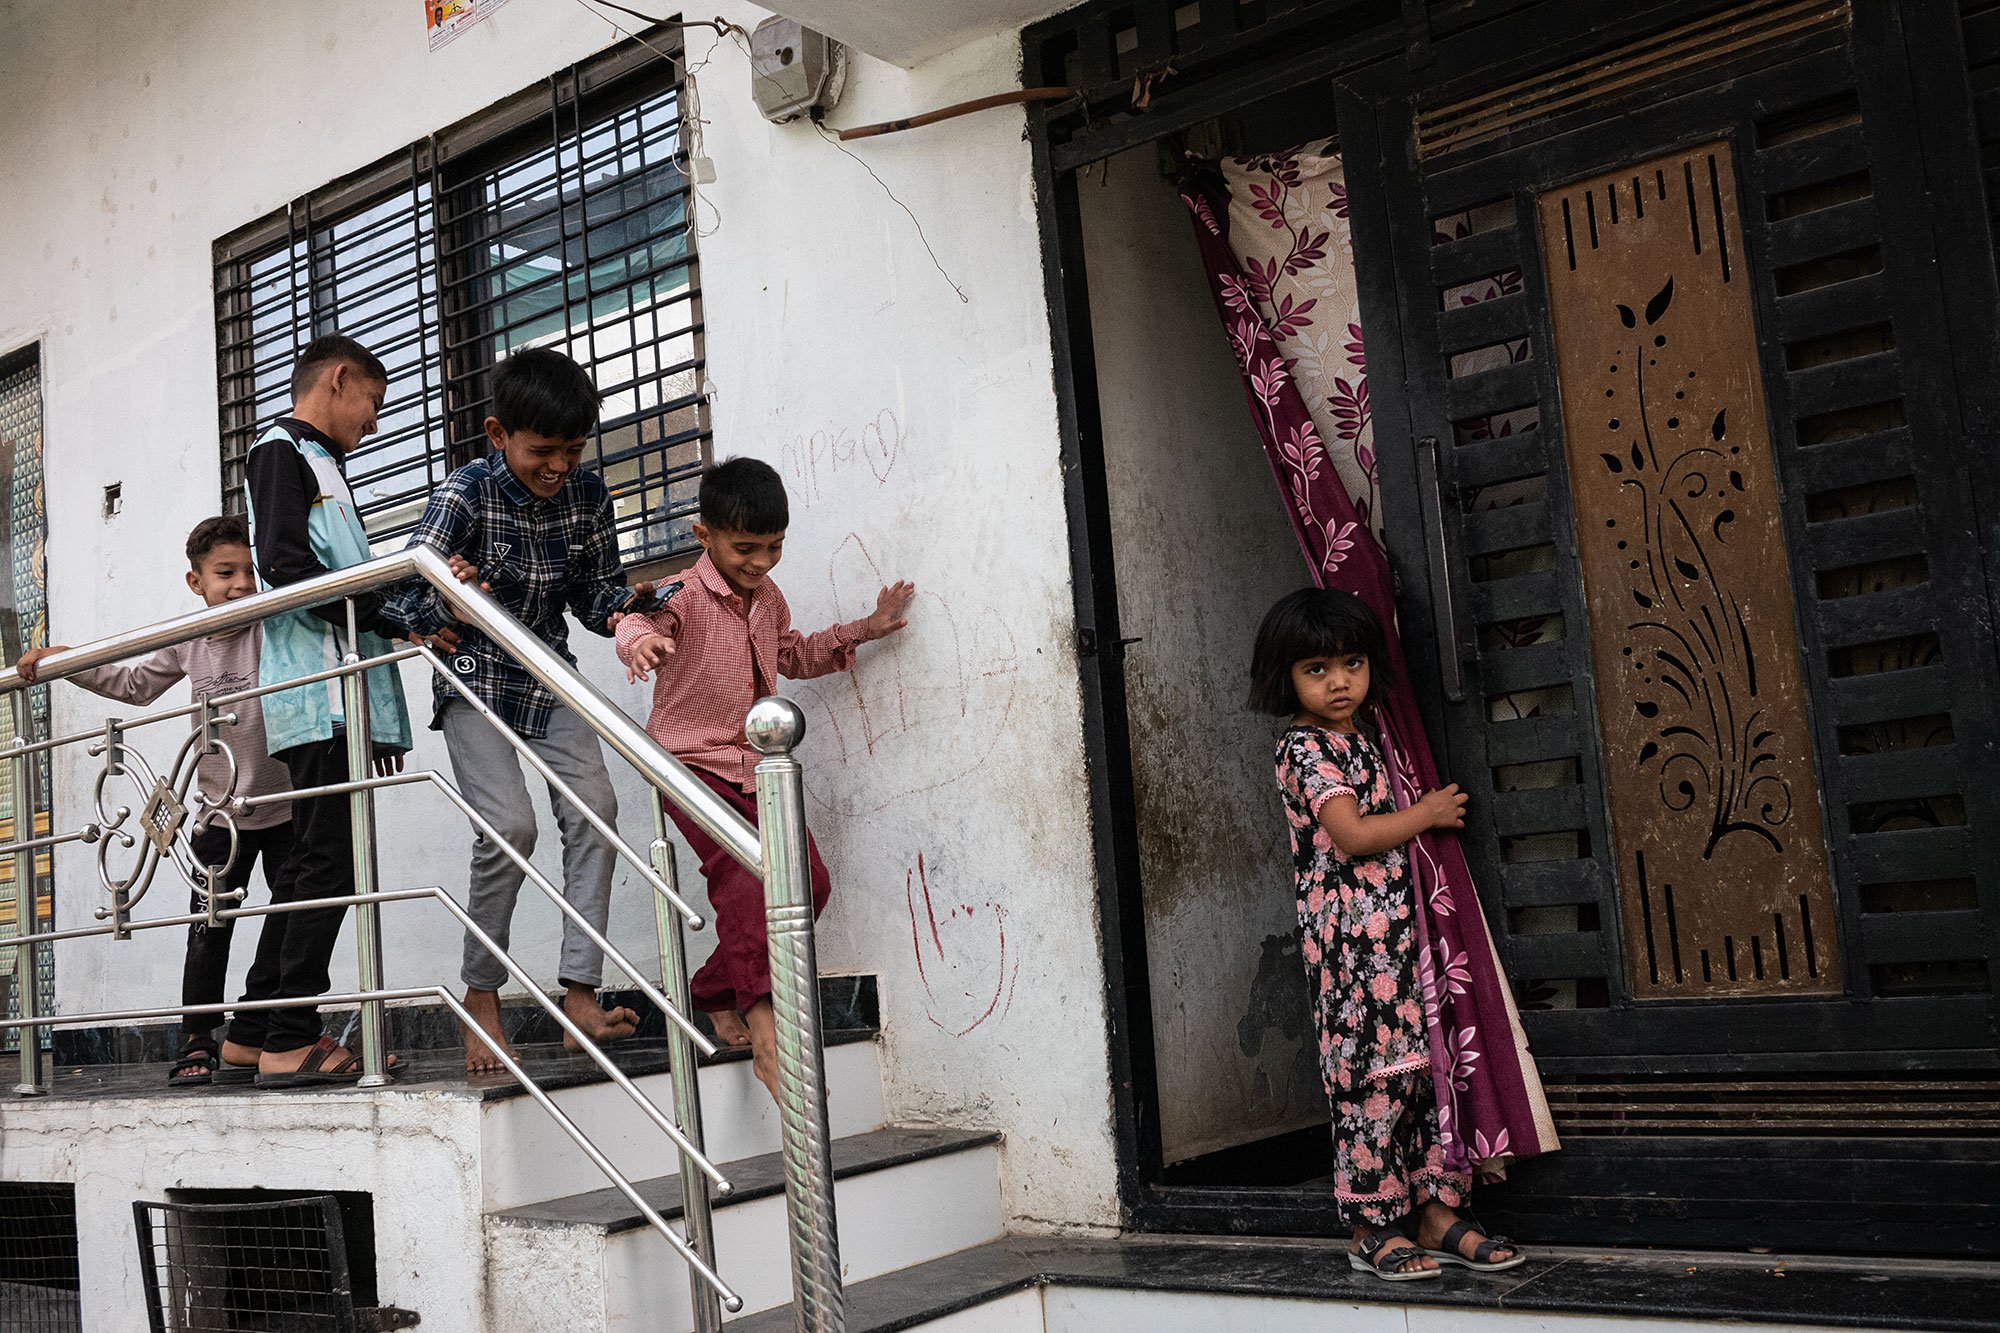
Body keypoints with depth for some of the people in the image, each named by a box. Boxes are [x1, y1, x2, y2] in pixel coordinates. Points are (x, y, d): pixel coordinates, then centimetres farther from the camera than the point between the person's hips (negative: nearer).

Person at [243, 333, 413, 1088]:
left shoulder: (316, 462, 29)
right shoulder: (281, 450, 1)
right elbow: (284, 562, -15)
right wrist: (395, 614, -16)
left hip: (339, 699, 10)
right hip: (316, 694, -10)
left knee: (317, 865, 8)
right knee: (326, 862, -12)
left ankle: (285, 1037, 12)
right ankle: (289, 1043, -11)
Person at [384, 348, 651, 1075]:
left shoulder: (588, 494, -4)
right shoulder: (466, 494, -16)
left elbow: (594, 592, 2)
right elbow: (403, 600, -19)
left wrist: (624, 605, -20)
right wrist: (448, 602, -41)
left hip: (550, 675, 4)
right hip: (477, 680, -4)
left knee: (595, 806, -15)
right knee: (511, 826, -18)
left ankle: (580, 995, -12)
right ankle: (480, 992, 3)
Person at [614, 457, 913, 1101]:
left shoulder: (768, 599, 9)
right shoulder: (683, 596, -13)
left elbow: (794, 656, 28)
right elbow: (640, 624, -35)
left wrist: (864, 630, 19)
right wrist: (640, 640, -60)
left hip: (757, 766, 7)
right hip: (693, 762, -7)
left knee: (809, 882, 1)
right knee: (744, 874, -25)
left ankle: (718, 991, 17)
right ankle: (763, 1024, -19)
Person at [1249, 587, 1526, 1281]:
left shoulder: (1364, 732, 16)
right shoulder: (1305, 748, -10)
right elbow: (1351, 834, -18)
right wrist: (1428, 813, -6)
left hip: (1400, 926, 8)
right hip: (1351, 933, -8)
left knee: (1424, 1064, 7)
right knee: (1372, 1073, -5)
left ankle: (1436, 1212, 15)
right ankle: (1371, 1229, 4)